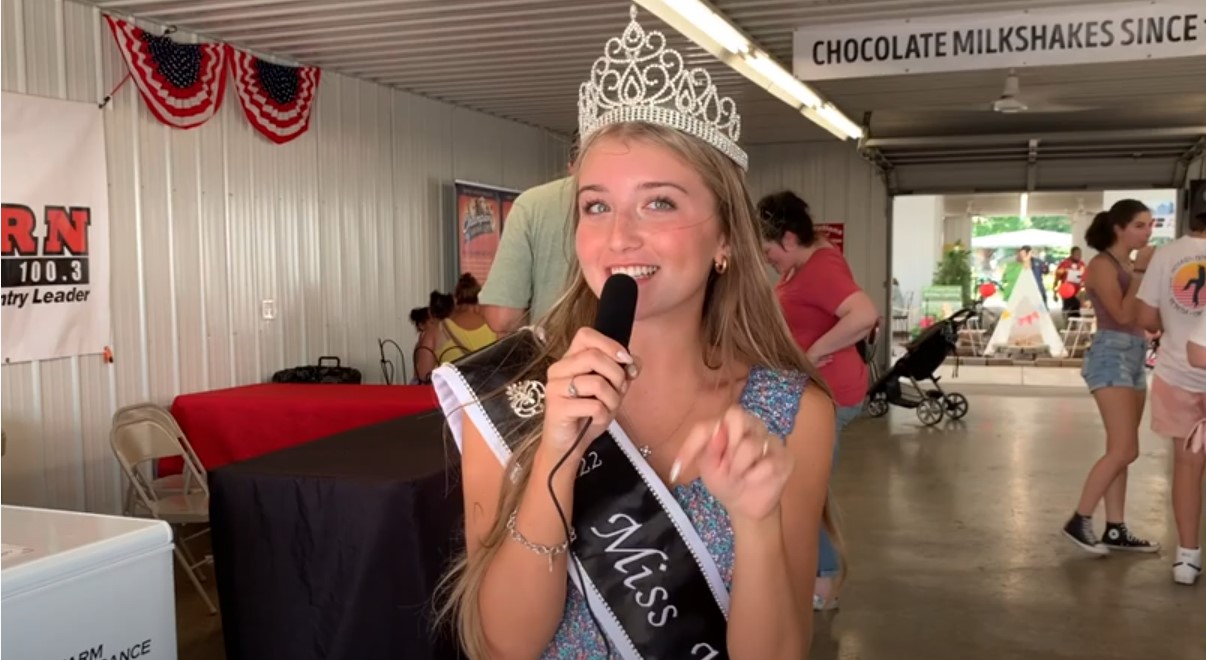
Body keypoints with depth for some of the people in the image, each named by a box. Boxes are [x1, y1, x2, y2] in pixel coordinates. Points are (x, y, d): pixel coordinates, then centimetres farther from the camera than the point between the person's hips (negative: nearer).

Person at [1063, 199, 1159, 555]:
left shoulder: (1130, 266, 16)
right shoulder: (1102, 265, -8)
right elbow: (1123, 314, -18)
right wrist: (1141, 272, -12)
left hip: (1135, 356, 9)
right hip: (1112, 354, -9)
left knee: (1119, 451, 9)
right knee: (1125, 450, -13)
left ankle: (1116, 530, 13)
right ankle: (1079, 521, -5)